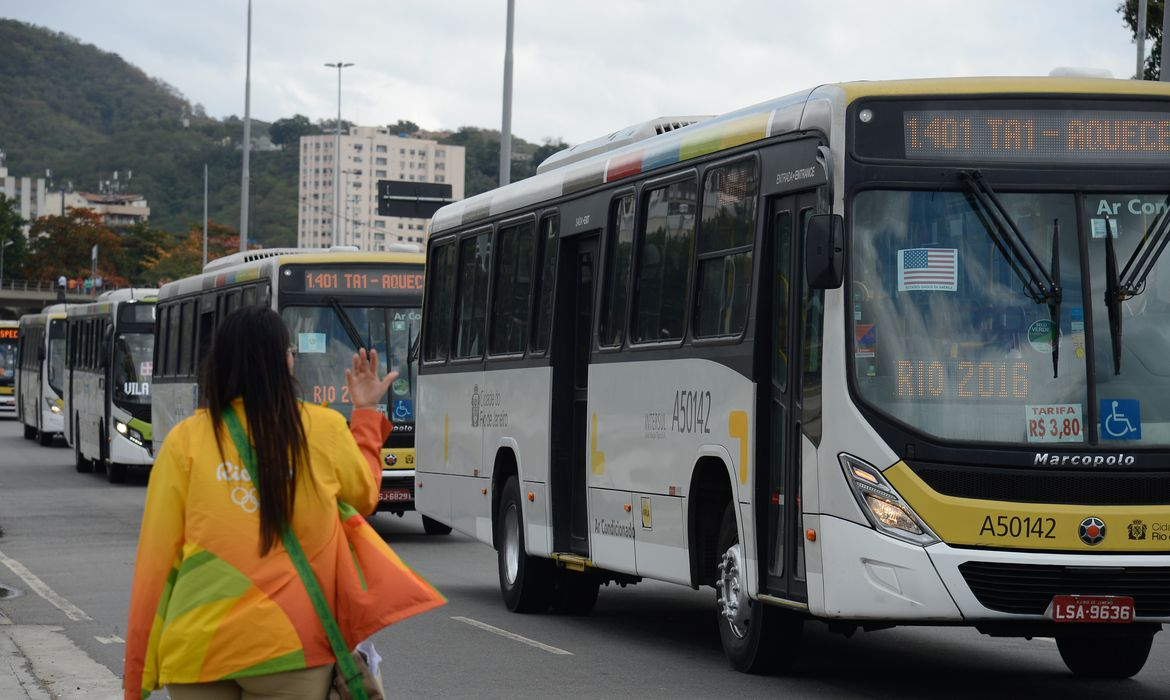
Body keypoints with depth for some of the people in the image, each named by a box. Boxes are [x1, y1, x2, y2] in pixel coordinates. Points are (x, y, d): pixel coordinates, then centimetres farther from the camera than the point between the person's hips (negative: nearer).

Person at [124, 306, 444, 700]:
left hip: (197, 646, 0)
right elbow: (363, 498, 19)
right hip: (290, 647, 0)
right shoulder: (325, 431, 0)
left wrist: (138, 667, 6)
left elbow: (157, 555, -1)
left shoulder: (186, 440, -1)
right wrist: (366, 414, 30)